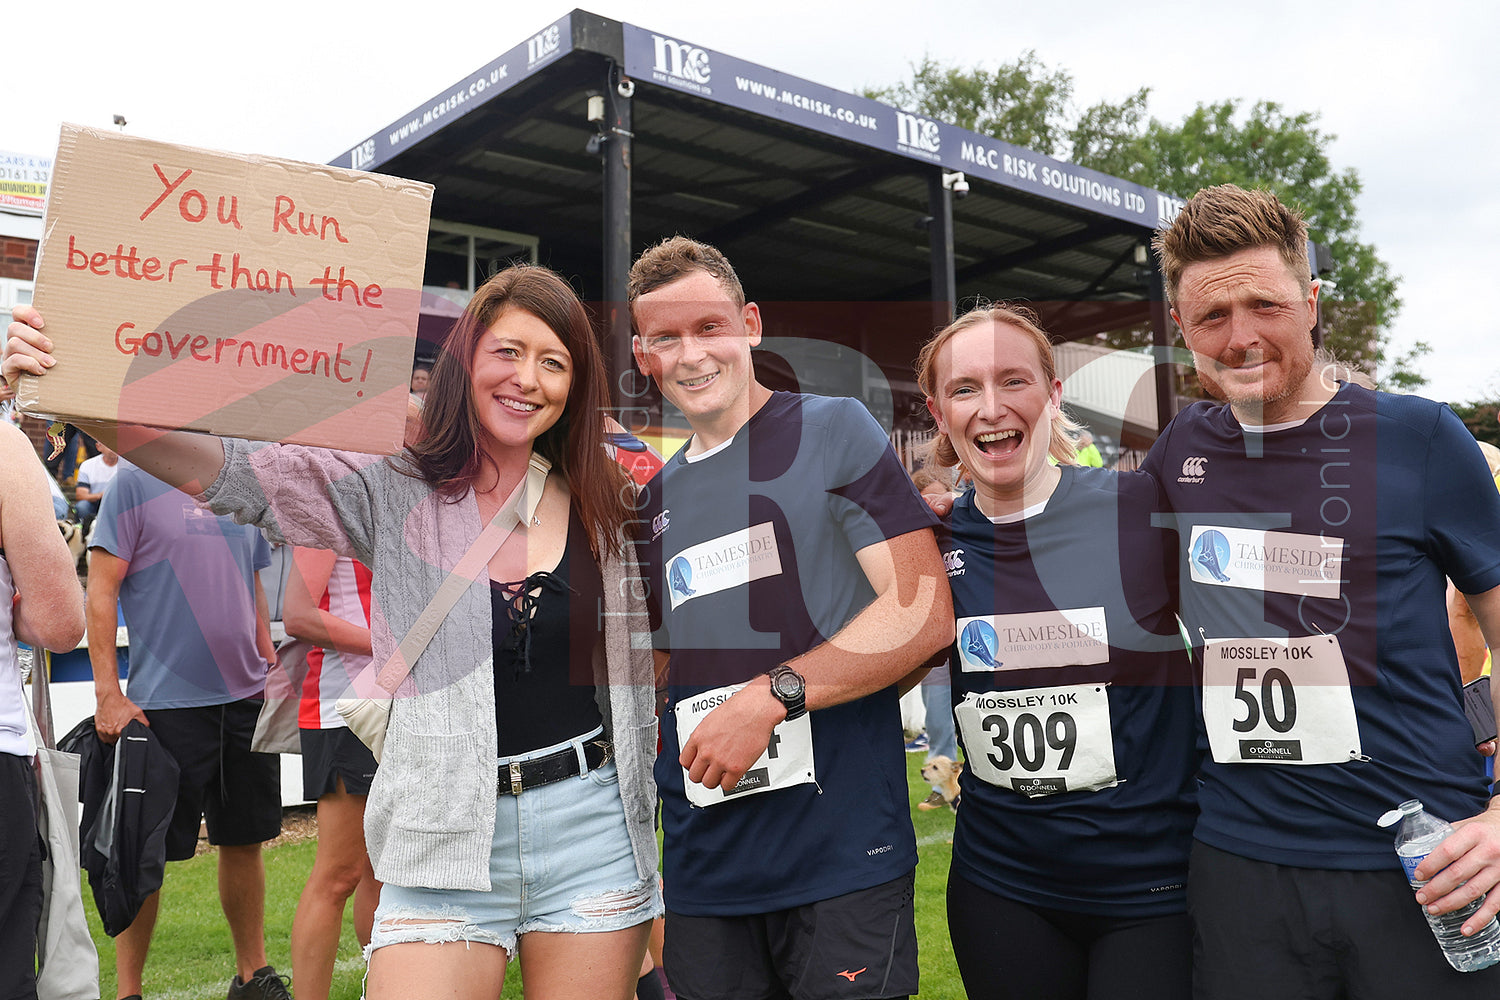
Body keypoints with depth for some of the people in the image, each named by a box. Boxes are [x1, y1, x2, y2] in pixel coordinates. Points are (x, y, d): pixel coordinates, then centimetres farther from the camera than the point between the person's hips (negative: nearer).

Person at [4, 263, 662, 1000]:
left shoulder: (599, 503, 3)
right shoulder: (393, 490, -1)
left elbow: (636, 673, 10)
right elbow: (235, 472, -12)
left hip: (590, 835, 2)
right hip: (444, 841, -1)